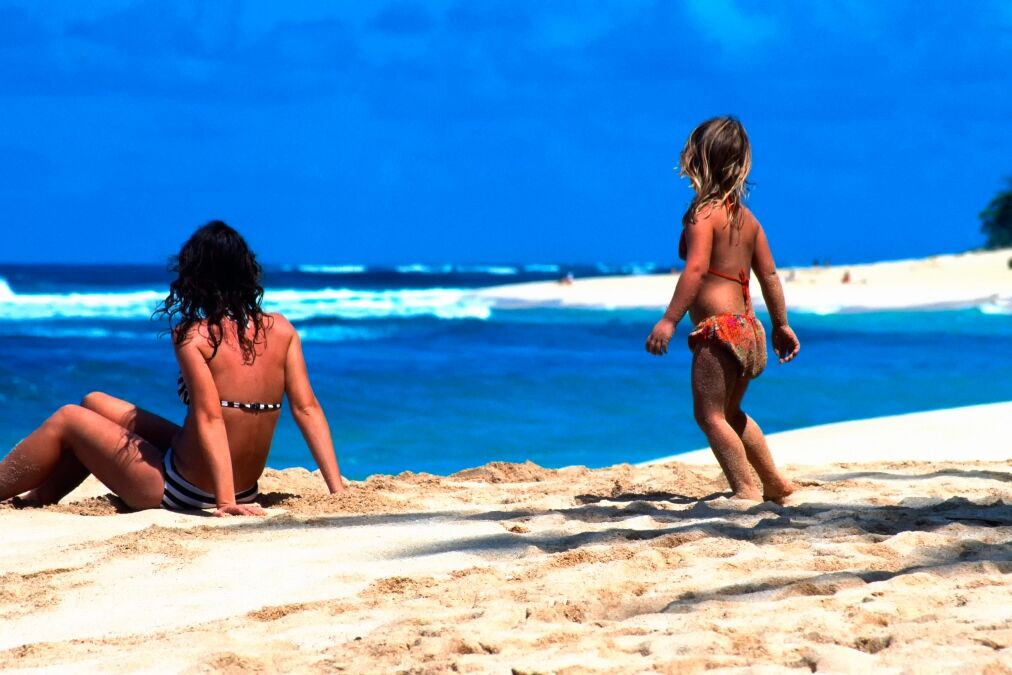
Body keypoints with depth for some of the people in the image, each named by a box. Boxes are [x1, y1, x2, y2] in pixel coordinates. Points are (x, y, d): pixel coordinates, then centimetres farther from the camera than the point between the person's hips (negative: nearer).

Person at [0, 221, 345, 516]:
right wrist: (337, 490, -6)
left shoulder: (193, 335, -16)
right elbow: (307, 409, -5)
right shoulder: (281, 329, -1)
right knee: (94, 404, 24)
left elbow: (210, 418, -24)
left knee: (67, 420, 15)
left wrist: (225, 500, -27)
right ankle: (41, 496, 38)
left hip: (178, 492, -7)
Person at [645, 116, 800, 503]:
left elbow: (696, 268, -23)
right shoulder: (746, 217, 14)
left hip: (719, 327, -9)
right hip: (748, 328, 9)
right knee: (731, 414, 24)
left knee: (710, 415, -6)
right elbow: (769, 274, 17)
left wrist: (669, 319, -27)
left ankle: (746, 490, -14)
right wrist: (780, 324, 25)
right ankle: (774, 481, 29)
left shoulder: (703, 213, -10)